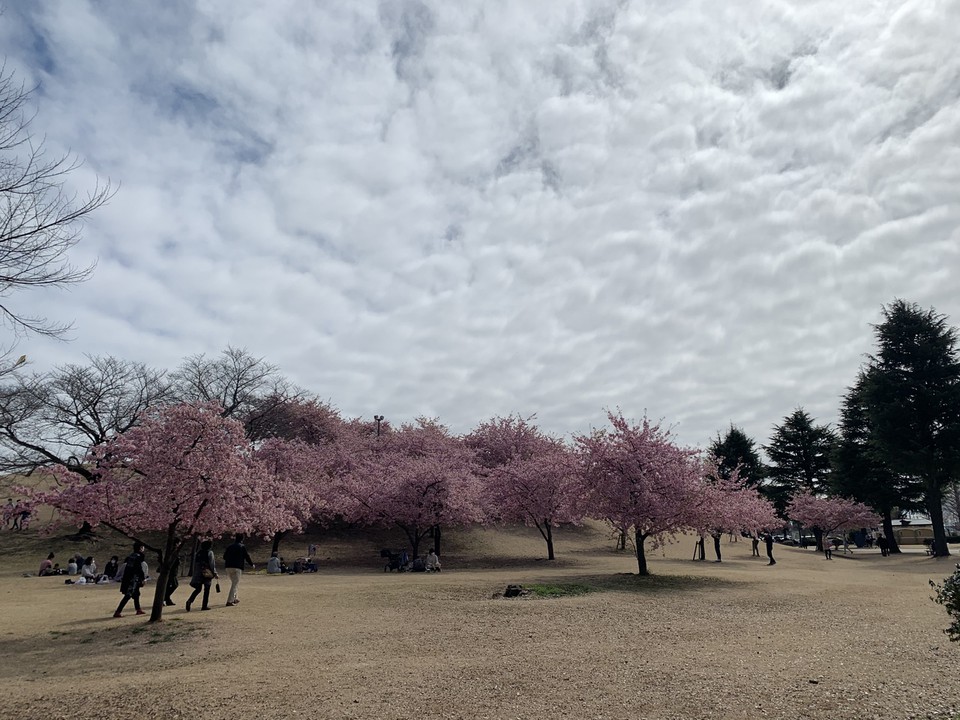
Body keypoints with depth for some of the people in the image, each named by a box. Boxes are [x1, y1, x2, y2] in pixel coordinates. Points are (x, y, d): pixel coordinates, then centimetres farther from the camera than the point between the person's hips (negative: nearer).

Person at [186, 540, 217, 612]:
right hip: (207, 573, -4)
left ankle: (189, 601, -12)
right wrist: (215, 573, -3)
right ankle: (204, 606, 5)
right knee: (206, 590, 5)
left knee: (197, 589, 10)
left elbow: (195, 563, 12)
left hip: (198, 573, 4)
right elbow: (212, 564, -9)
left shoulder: (198, 552, 9)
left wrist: (195, 574, 19)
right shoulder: (210, 553, -6)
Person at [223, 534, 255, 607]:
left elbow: (224, 557, 14)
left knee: (234, 583, 22)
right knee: (235, 584, -3)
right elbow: (247, 557, -1)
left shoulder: (229, 546, 11)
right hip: (237, 568, -6)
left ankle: (236, 598, 27)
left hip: (228, 567, 6)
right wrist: (252, 565, 14)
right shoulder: (242, 547, -3)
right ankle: (230, 601, -10)